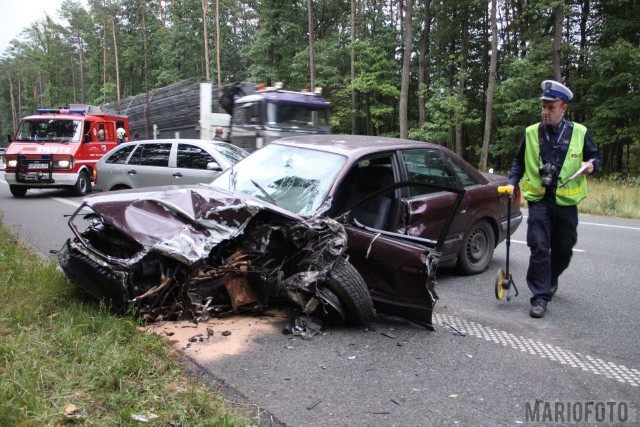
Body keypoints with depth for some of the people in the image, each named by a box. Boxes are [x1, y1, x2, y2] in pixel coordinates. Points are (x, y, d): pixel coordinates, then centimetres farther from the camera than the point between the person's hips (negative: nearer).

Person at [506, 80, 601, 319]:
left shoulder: (579, 133, 1)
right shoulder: (531, 133, 2)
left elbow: (594, 157, 13)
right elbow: (519, 162, 14)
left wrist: (591, 165, -9)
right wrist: (512, 183, 0)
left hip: (566, 201, 1)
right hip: (539, 200, -1)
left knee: (564, 249, 14)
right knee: (539, 248, -8)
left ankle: (551, 279, 41)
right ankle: (540, 297, -1)